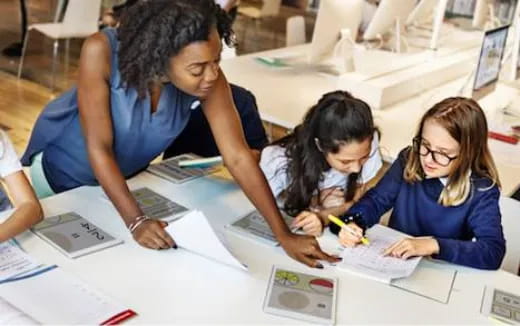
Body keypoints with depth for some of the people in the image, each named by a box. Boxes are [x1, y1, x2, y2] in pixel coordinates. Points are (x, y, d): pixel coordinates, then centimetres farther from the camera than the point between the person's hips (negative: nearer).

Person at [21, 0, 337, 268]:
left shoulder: (210, 80, -31)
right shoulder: (102, 51, -39)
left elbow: (239, 156, -31)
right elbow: (98, 147, -36)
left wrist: (284, 235, -35)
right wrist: (136, 221, -43)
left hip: (124, 172, 2)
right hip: (61, 163, -2)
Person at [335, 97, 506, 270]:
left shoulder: (482, 190, -14)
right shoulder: (408, 161, -6)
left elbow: (493, 251, -20)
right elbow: (376, 199, 0)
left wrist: (434, 245, -28)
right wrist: (352, 223, -19)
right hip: (391, 262, 2)